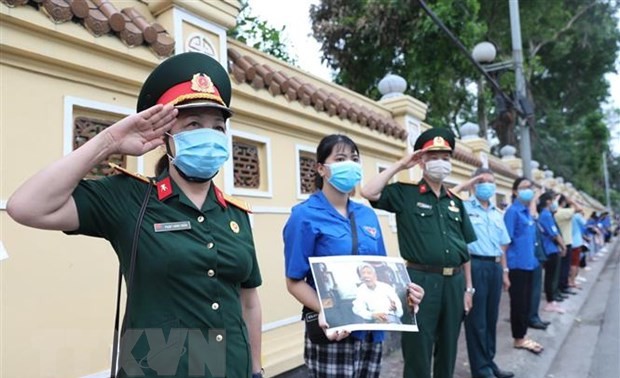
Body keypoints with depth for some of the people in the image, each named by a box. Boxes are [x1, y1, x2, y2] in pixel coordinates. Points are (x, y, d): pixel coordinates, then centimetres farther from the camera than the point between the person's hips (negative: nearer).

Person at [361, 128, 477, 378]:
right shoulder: (404, 194, -2)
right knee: (418, 354, 4)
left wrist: (468, 287, 13)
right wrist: (400, 165, -10)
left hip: (454, 282, 6)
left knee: (448, 350, 18)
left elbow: (464, 248, 16)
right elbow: (368, 192, -20)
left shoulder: (455, 202, 13)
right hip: (421, 281, -5)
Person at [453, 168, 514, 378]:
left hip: (494, 266, 7)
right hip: (474, 265, -7)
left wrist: (504, 271, 17)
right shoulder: (464, 207, -3)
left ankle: (489, 361, 29)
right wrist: (464, 186, -14)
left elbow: (502, 245, 20)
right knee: (476, 319, 1)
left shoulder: (497, 213, 17)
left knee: (491, 317, 15)